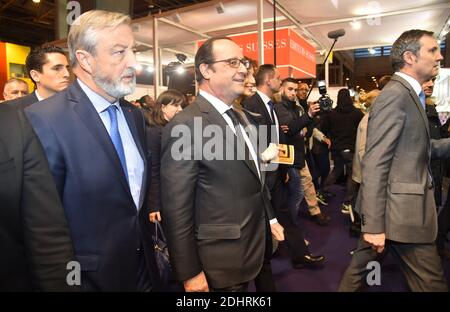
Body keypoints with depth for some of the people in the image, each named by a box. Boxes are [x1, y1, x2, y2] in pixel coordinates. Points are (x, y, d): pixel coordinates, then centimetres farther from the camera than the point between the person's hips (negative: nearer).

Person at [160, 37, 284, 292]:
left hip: (252, 246, 9)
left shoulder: (237, 117, 7)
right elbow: (177, 209, -21)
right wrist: (190, 273, -16)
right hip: (222, 259, -8)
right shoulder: (185, 126, -22)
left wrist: (269, 217, 17)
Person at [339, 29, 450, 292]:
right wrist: (374, 224, -23)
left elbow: (416, 148, 15)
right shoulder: (395, 95, -16)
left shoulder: (410, 94, 14)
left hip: (402, 205, 9)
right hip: (401, 210, -9)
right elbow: (375, 163, -22)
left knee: (361, 261, 19)